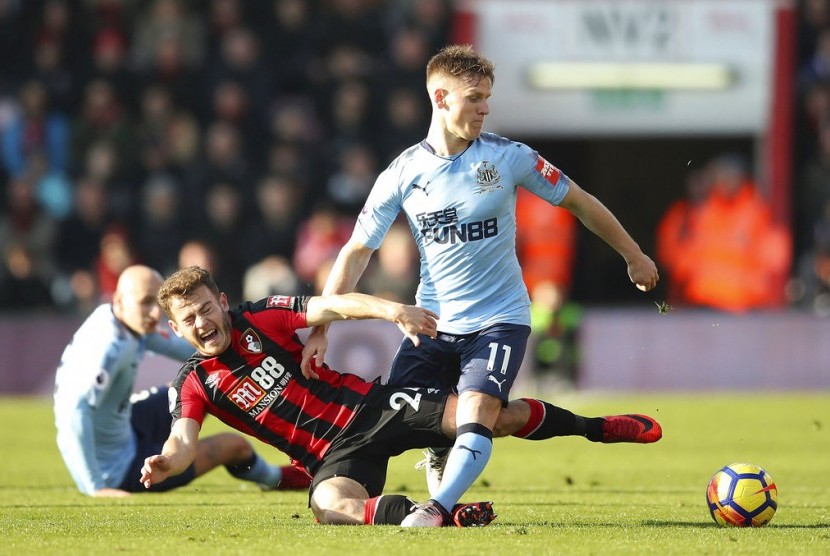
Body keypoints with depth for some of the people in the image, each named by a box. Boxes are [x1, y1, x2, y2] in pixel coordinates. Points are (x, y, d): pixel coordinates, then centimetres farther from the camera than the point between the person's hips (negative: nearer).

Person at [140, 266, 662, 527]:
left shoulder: (261, 319, -3)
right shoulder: (194, 385, -1)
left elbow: (333, 306, -10)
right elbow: (184, 441, -14)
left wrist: (391, 309, -29)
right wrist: (167, 462, -40)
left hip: (372, 406, 0)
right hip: (334, 455, 0)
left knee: (492, 416, -10)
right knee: (331, 506, -37)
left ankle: (591, 427, 11)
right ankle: (442, 514, -39)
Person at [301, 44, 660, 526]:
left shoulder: (509, 158, -8)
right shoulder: (403, 174, -5)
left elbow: (578, 201, 5)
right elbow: (358, 250, 0)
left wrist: (634, 255, 12)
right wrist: (321, 328, -7)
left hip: (499, 319, -3)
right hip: (433, 323, 3)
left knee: (475, 416, -25)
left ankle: (438, 508, -31)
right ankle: (441, 455, 26)